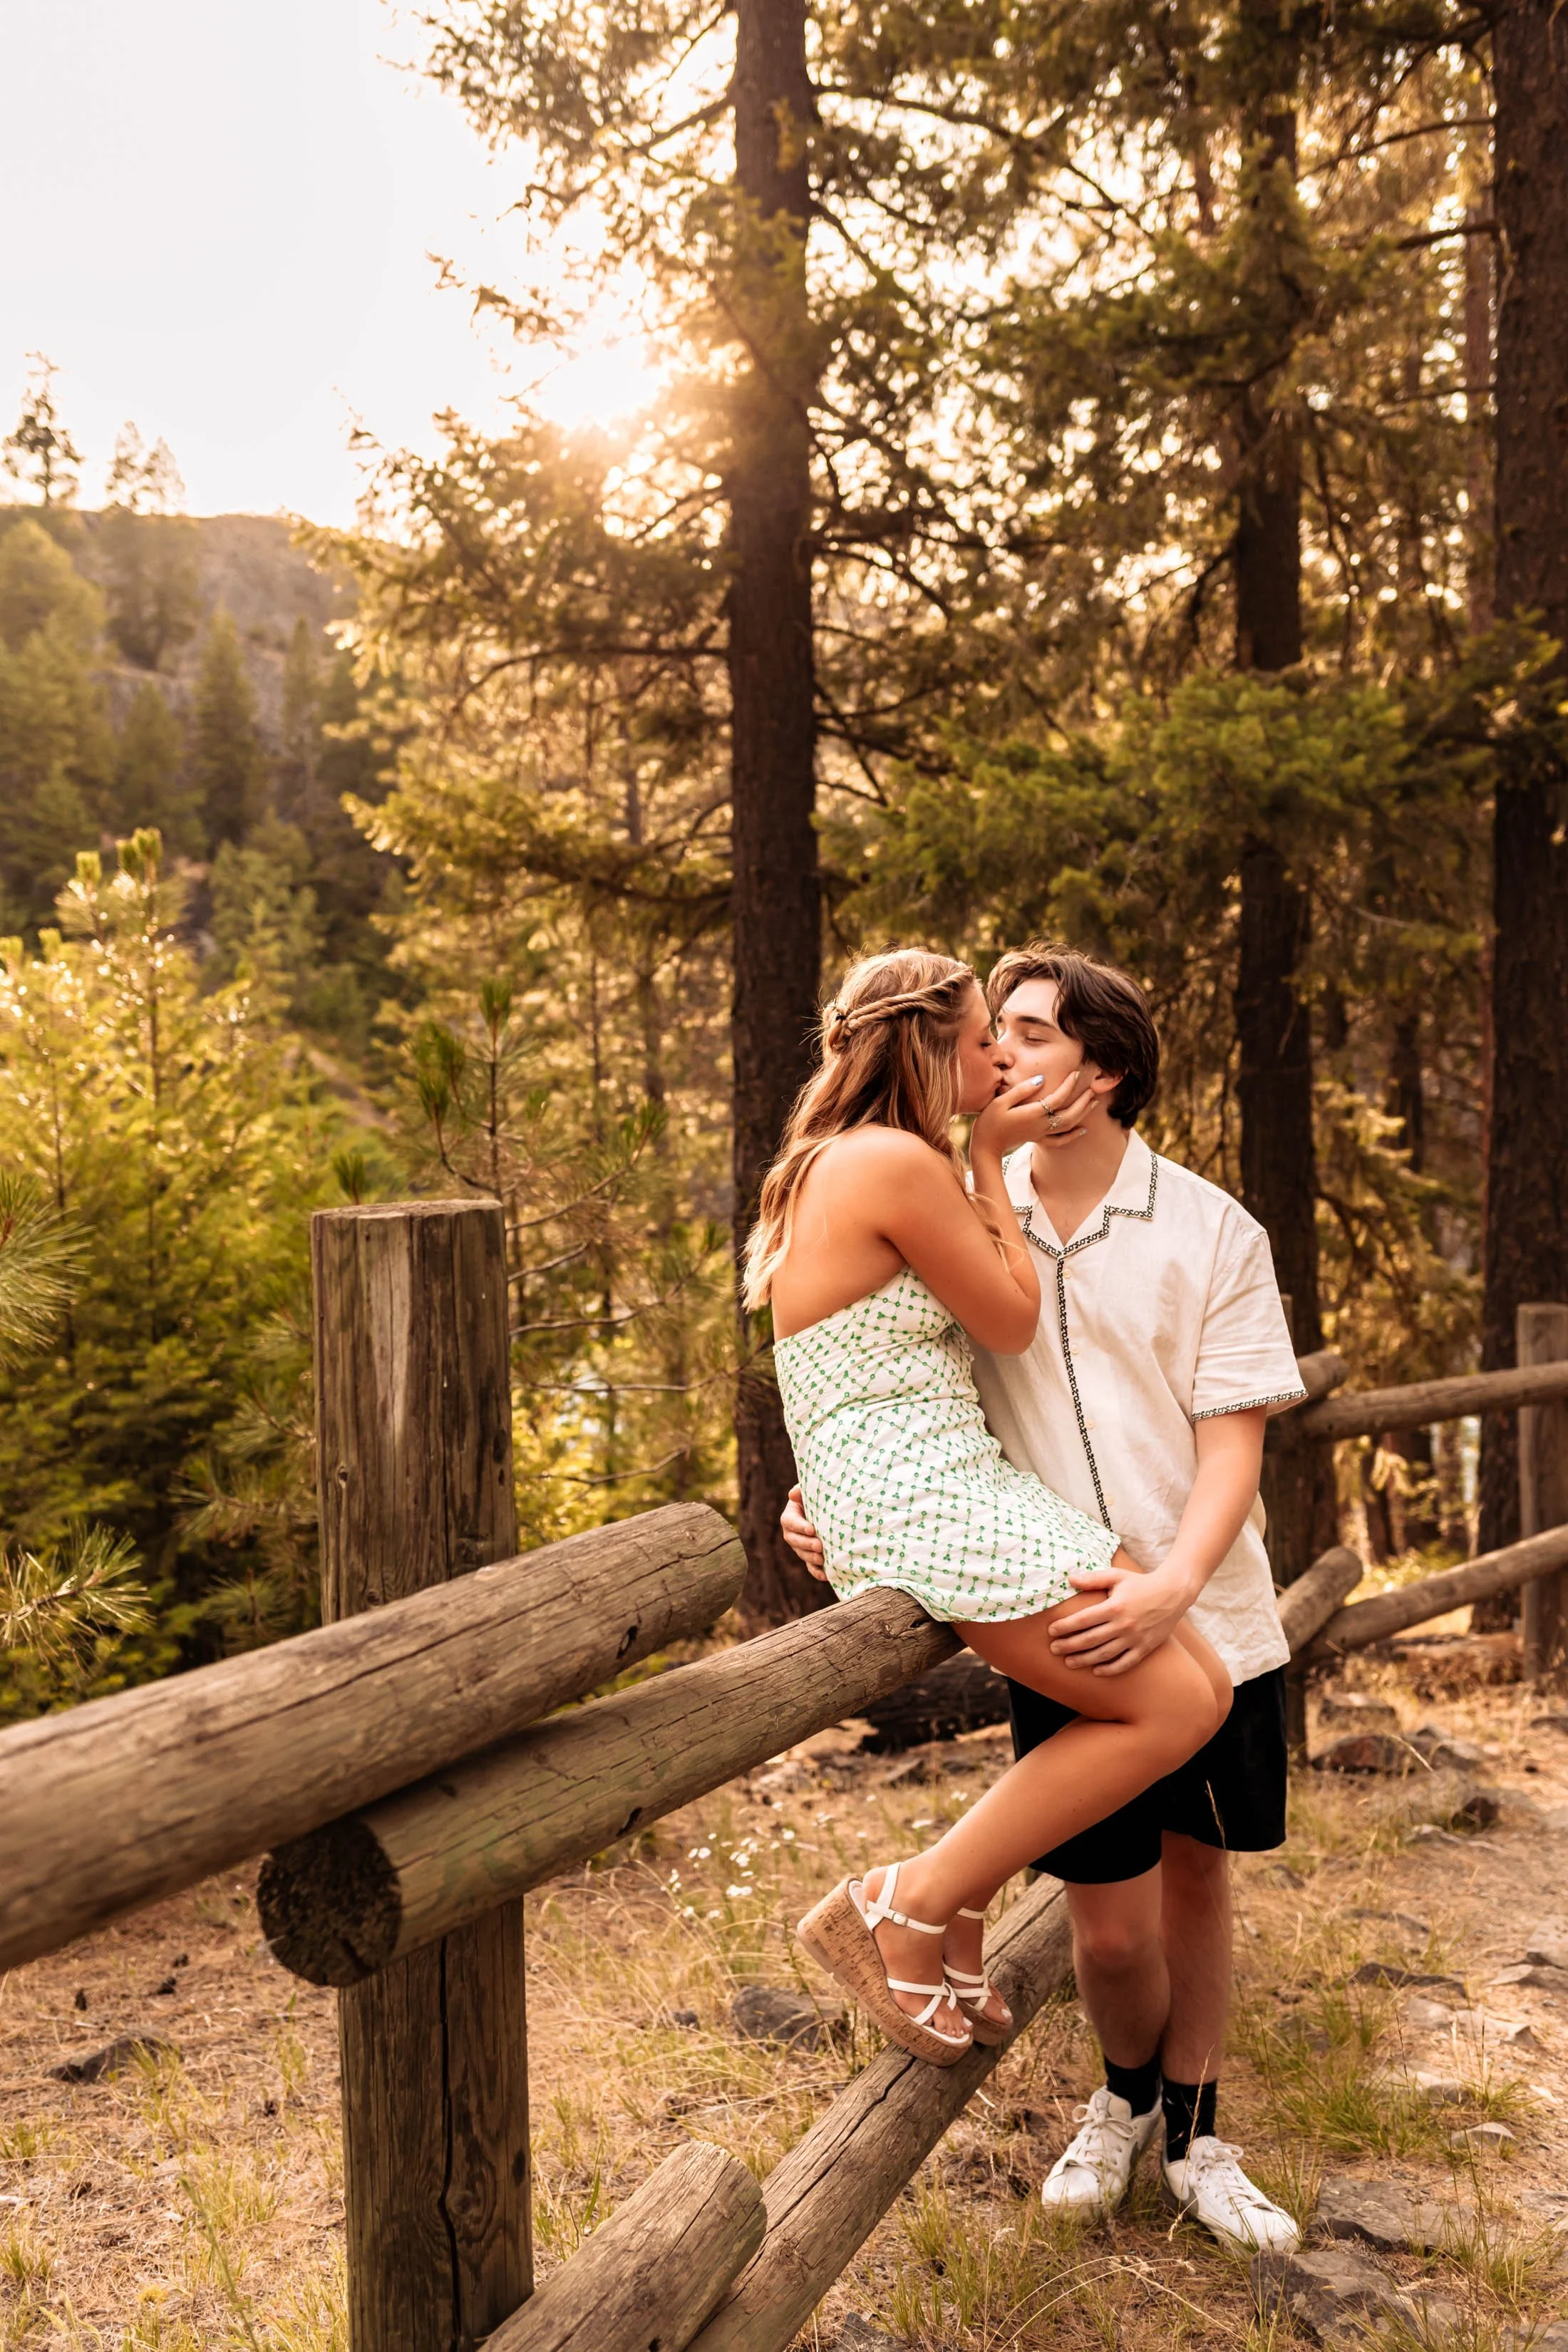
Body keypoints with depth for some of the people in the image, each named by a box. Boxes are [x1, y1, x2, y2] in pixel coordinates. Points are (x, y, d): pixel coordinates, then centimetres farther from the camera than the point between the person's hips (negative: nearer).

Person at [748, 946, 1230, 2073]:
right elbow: (1013, 1321, -6)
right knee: (1173, 1707, -6)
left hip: (958, 1485, 11)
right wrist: (990, 1162, 1)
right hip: (923, 1506, -11)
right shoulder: (898, 1162, -16)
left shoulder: (844, 1162, 17)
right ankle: (909, 1906, 1)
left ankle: (960, 1906, 17)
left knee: (1201, 1682, 9)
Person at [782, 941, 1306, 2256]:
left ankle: (1194, 2139, 39)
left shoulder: (1212, 1233, -6)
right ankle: (1125, 2095, 37)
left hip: (1209, 1621, 0)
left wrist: (1171, 1588, -26)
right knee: (1111, 1923, 3)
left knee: (1198, 1872, 16)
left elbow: (1234, 1444, -9)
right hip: (1060, 1631, 0)